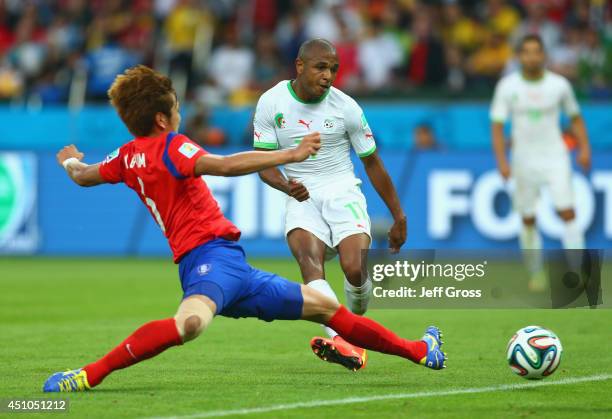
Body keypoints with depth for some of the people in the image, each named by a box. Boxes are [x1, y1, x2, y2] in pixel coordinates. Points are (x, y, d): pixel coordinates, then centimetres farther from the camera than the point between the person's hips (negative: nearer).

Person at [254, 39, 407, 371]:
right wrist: (287, 186, -22)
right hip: (301, 197, 0)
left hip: (342, 193, 0)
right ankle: (339, 341, -47)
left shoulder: (346, 107, -4)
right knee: (309, 260, -29)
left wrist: (399, 217, 10)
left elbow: (372, 163, 6)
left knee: (355, 268, -23)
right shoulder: (271, 103, -3)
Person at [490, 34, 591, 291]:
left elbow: (575, 118, 10)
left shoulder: (559, 84, -2)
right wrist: (501, 161, -14)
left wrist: (584, 148, -2)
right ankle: (536, 274, 22)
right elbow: (497, 125, -4)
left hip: (556, 157, -1)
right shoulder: (508, 86, -4)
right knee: (528, 220, 6)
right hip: (524, 161, 1)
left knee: (567, 213, -13)